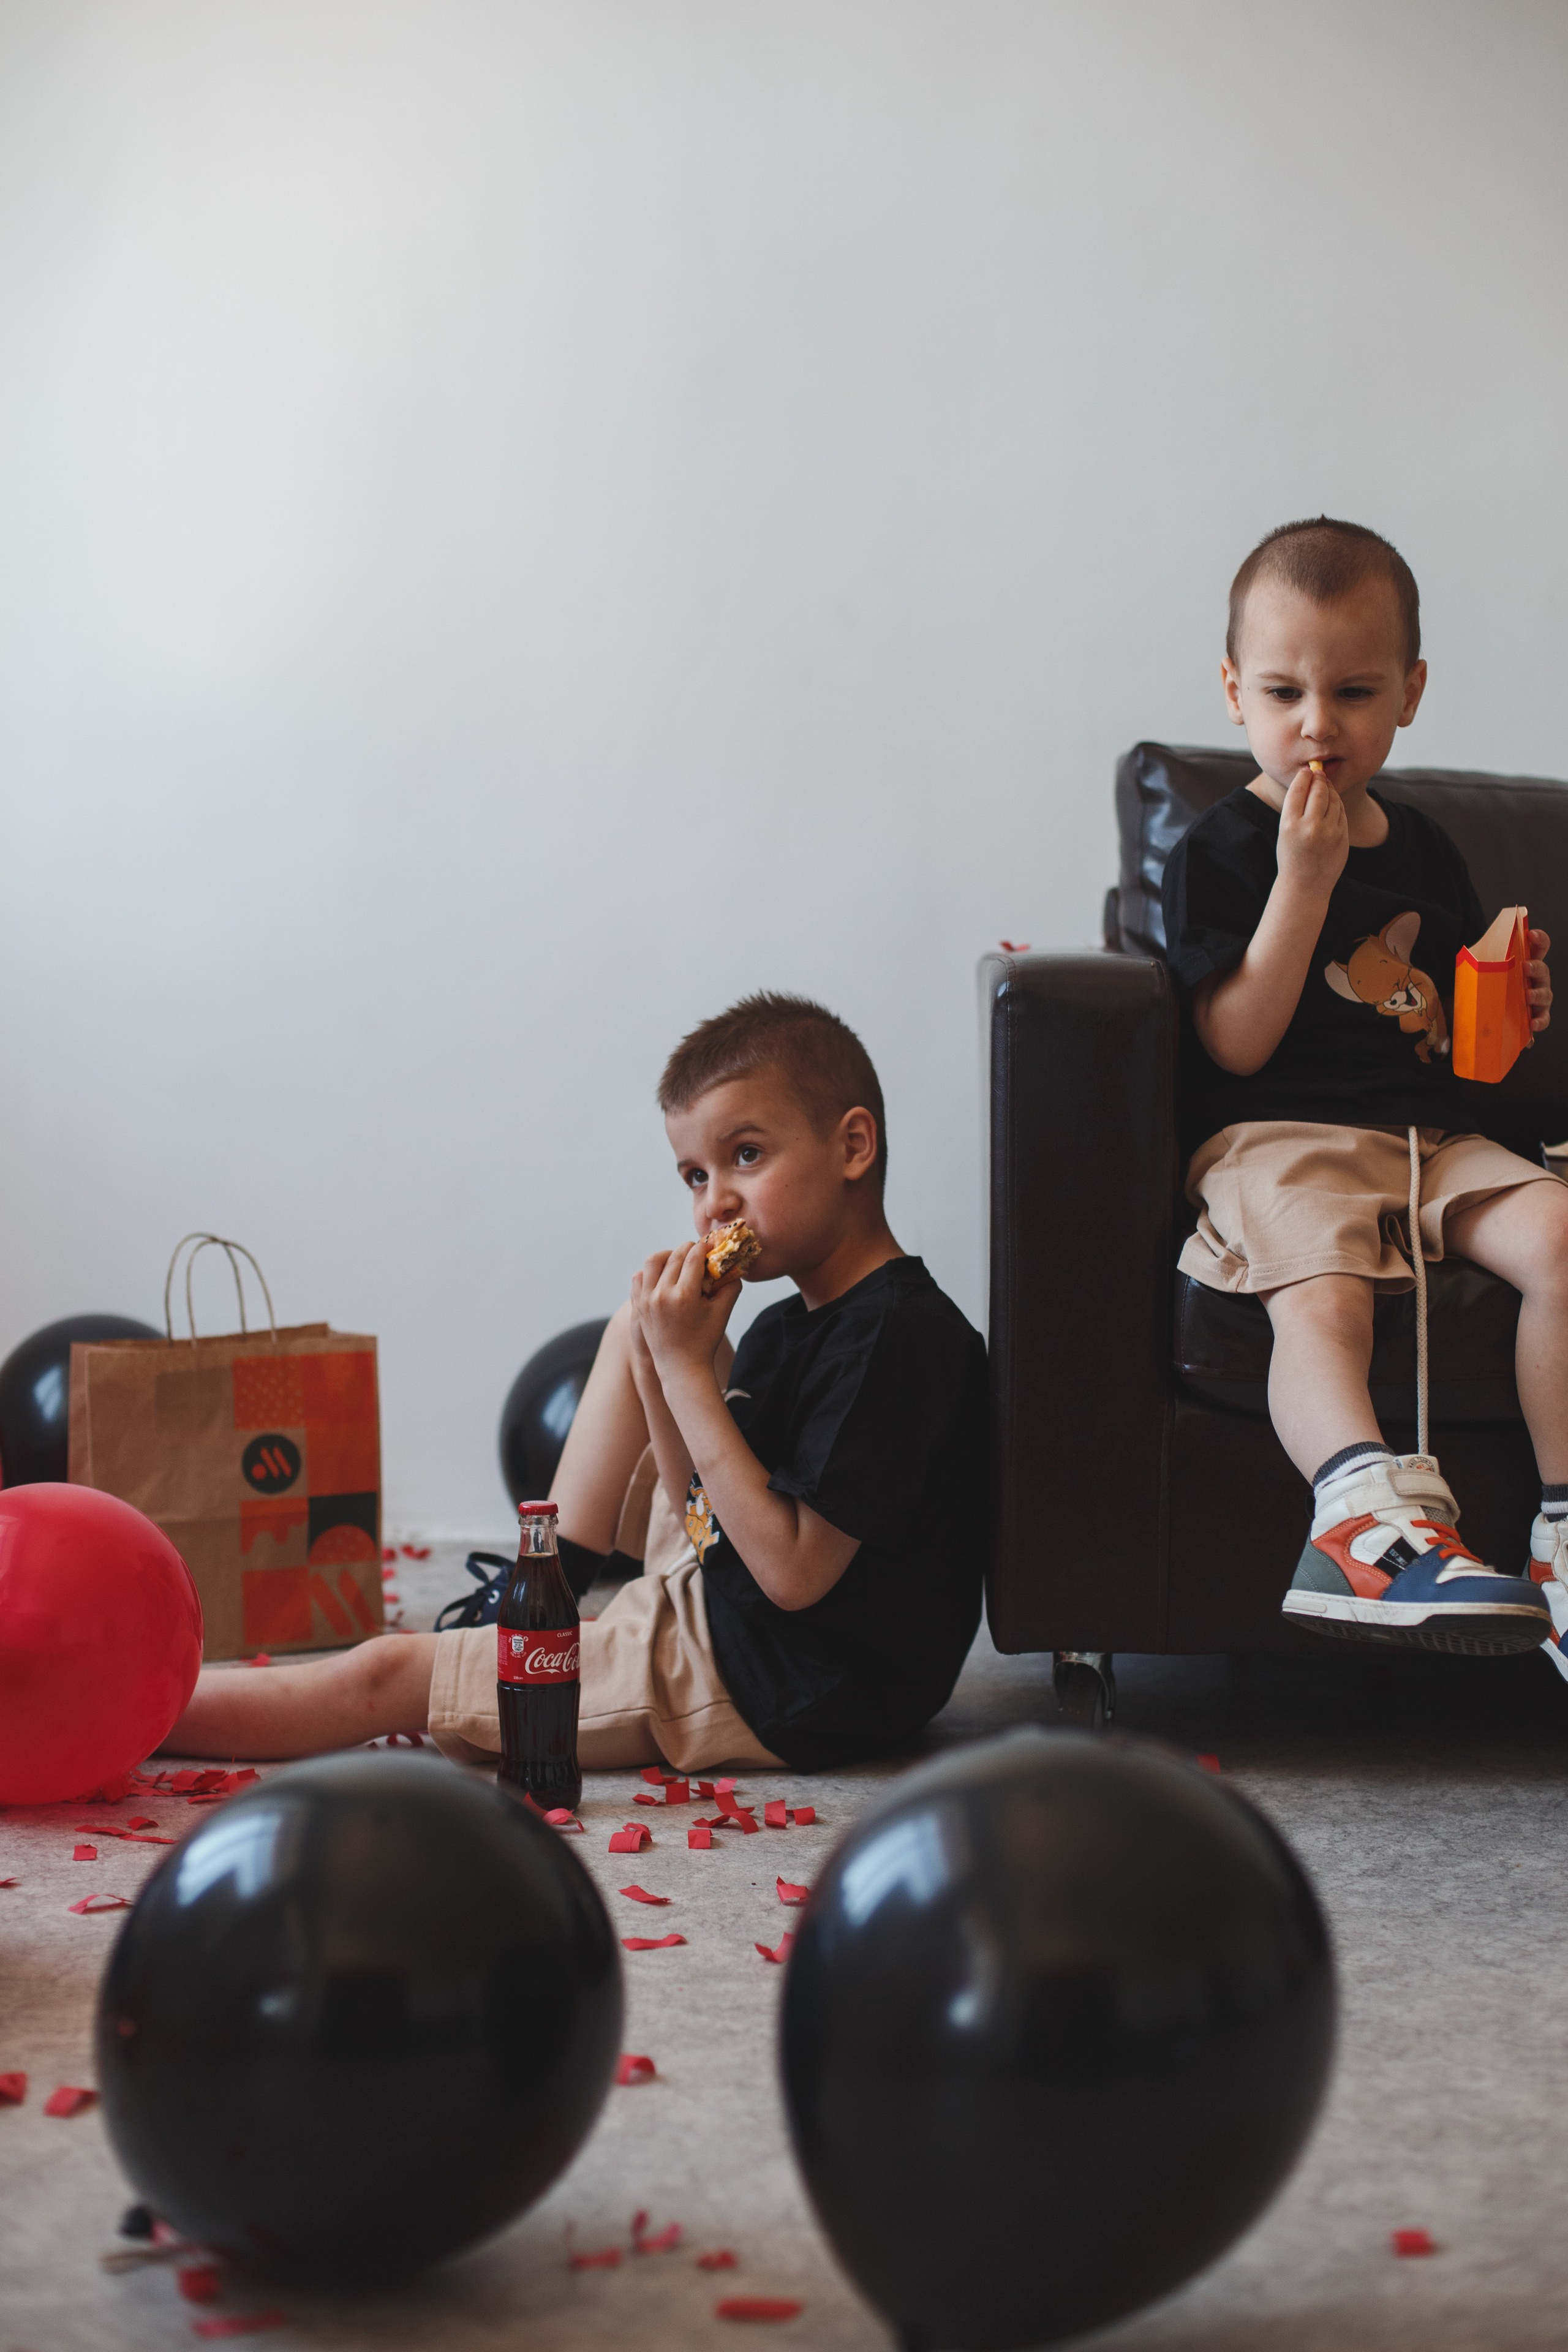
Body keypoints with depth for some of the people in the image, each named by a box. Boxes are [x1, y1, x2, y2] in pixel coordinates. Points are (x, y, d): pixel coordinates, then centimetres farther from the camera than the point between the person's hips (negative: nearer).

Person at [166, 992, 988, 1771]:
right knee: (633, 1330, 21)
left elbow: (793, 1573, -28)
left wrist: (686, 1368, -25)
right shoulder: (796, 1324, 6)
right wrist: (667, 1354, -7)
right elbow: (708, 1506, 10)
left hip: (779, 1692, -10)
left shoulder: (892, 1337, -24)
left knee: (387, 1675, -7)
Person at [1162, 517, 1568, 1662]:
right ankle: (1373, 1507, -59)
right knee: (1321, 1298, -35)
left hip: (1435, 1136, 5)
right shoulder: (1220, 853, 1)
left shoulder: (1423, 847, 19)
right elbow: (1240, 1044, -11)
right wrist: (1305, 877, -14)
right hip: (1278, 1140, -5)